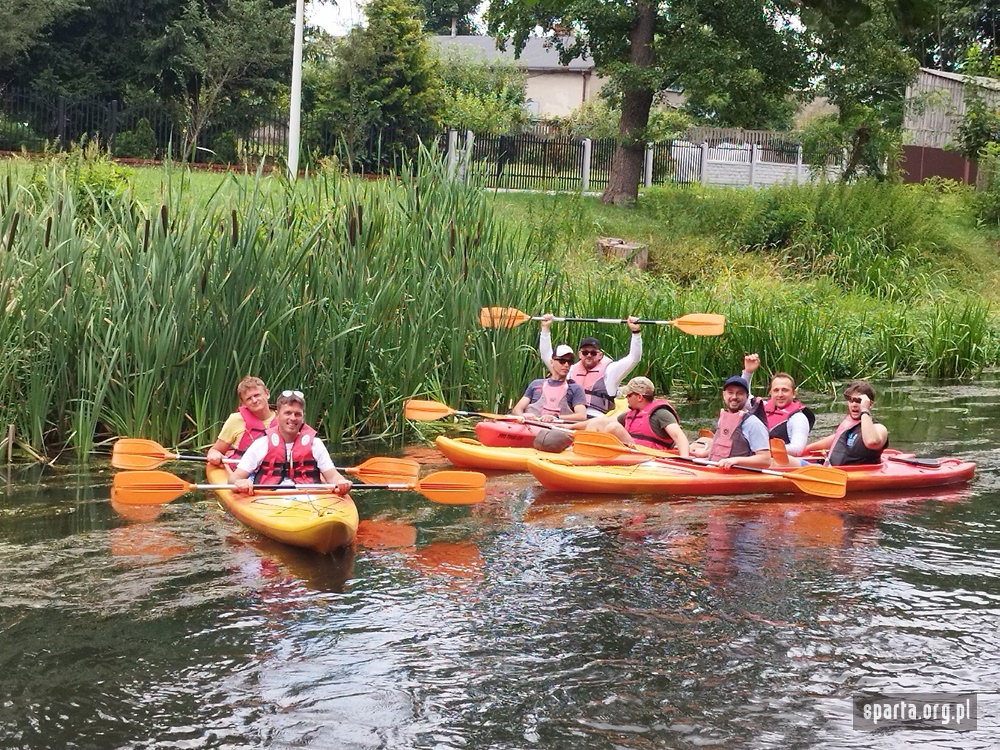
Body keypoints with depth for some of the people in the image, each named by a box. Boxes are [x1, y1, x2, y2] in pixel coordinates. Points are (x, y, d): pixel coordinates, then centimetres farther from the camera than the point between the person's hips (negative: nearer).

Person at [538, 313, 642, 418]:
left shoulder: (609, 370, 16)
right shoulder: (571, 370, 26)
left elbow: (634, 358, 9)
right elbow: (546, 355, 32)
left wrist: (635, 331, 1)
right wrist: (545, 328, 29)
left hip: (594, 417, -3)